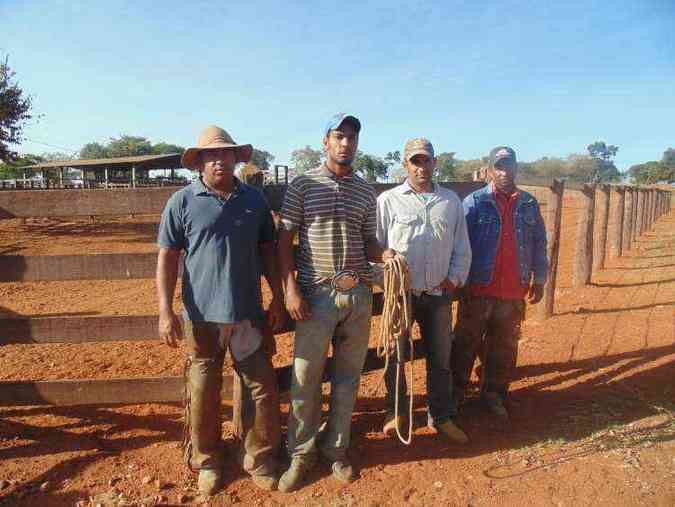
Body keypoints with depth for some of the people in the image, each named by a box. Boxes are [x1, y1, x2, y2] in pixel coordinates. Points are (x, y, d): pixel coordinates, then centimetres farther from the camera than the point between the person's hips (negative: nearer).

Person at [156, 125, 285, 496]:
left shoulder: (255, 199, 5)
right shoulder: (182, 202, -2)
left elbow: (268, 250, 10)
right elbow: (167, 258, -2)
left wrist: (278, 299, 8)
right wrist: (165, 312, -8)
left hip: (249, 312, 2)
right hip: (202, 315, -2)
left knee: (262, 388, 9)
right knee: (203, 392, 11)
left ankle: (260, 459, 29)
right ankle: (206, 461, 34)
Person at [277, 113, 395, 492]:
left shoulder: (367, 192, 9)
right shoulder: (303, 185, -1)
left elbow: (368, 241, 13)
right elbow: (285, 239, -2)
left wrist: (386, 255, -9)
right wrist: (291, 289, -10)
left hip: (359, 294, 4)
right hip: (317, 294, -3)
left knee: (348, 376, 13)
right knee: (306, 378, 4)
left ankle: (336, 449, 32)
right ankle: (302, 453, 25)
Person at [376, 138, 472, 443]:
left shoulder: (451, 201, 8)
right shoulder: (388, 200, -2)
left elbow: (462, 248, 11)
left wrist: (454, 279, 1)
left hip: (439, 293, 3)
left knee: (440, 357, 13)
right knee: (395, 354, 9)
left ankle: (441, 417, 31)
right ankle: (397, 412, 30)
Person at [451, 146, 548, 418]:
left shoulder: (529, 204, 9)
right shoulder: (474, 202, -4)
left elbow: (539, 243, 14)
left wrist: (539, 279, 11)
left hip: (514, 290, 4)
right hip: (478, 288, -4)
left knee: (505, 345, 14)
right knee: (467, 341, 7)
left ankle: (494, 392, 30)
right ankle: (455, 391, 21)